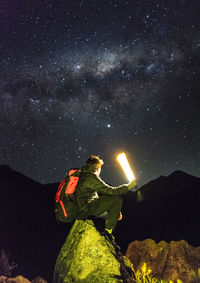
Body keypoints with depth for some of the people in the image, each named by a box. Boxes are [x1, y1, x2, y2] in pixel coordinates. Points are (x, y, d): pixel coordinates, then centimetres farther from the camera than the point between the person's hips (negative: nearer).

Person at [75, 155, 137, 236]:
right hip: (88, 209, -10)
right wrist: (128, 186, -6)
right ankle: (108, 231, -9)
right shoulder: (91, 177, -15)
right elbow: (109, 190, -17)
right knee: (118, 200, -14)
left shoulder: (83, 175, 17)